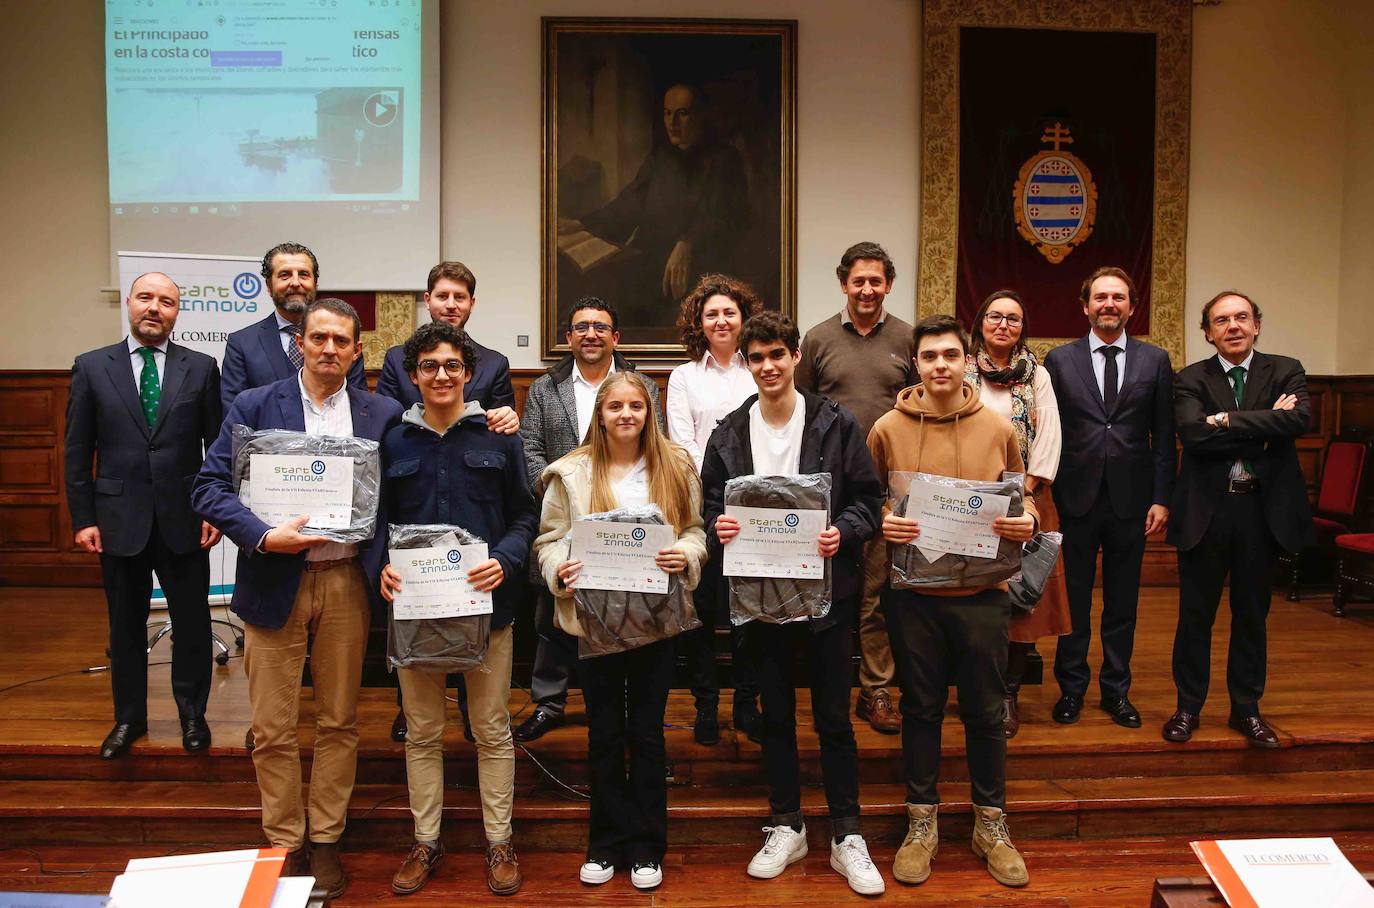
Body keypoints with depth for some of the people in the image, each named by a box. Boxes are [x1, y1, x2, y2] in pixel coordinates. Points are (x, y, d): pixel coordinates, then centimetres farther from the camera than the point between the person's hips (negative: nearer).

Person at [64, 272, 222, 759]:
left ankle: (192, 714, 25)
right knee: (126, 626, 12)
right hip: (119, 520, 1)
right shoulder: (91, 367, 2)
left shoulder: (201, 367, 1)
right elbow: (78, 452, 3)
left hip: (184, 520, 0)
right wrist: (83, 518, -1)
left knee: (192, 622, 7)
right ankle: (129, 718, 28)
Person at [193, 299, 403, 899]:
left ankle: (324, 840, 27)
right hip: (274, 580, -1)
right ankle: (285, 844, 24)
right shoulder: (254, 406, 0)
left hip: (346, 582, 1)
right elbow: (210, 488, -4)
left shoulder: (381, 414, 3)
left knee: (339, 721, 11)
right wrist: (264, 536, -18)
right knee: (274, 729, 7)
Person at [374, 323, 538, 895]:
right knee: (422, 731, 13)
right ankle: (426, 842, 28)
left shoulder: (498, 438, 1)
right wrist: (380, 567, -11)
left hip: (485, 603, -1)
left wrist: (504, 560, -15)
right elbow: (378, 520, 8)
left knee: (492, 730, 8)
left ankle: (499, 843, 23)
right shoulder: (394, 442, 5)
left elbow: (525, 514, 2)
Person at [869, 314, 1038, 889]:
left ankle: (991, 823, 30)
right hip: (912, 591, 0)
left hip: (982, 590, 1)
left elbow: (1021, 497, 11)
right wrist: (882, 523, -15)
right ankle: (921, 823, 27)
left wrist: (1026, 522, -11)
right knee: (921, 708, 12)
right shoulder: (888, 430, -1)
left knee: (985, 710, 11)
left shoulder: (999, 429, 2)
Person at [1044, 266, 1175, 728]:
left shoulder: (1155, 360, 5)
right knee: (1073, 600, 8)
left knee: (1122, 603, 11)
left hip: (1130, 499, 1)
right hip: (1076, 498, -1)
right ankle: (1071, 687, 22)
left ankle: (1116, 689, 25)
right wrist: (1045, 495, -4)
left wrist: (1162, 498, -2)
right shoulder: (1060, 359, 3)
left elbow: (1164, 437, 4)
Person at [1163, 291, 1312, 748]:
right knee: (1196, 614, 8)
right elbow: (1193, 434, -18)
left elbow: (1300, 419, -17)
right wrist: (1264, 427, -16)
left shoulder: (1286, 371, 3)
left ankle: (1246, 709, 27)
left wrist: (1228, 420, -19)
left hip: (1263, 509, 1)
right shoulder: (1190, 380, 0)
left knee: (1252, 614, 13)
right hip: (1206, 510, -1)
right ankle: (1188, 707, 22)